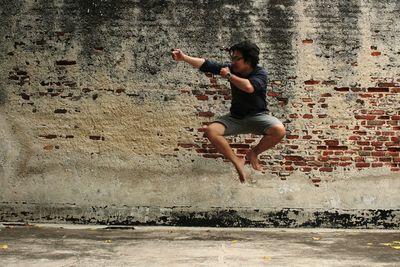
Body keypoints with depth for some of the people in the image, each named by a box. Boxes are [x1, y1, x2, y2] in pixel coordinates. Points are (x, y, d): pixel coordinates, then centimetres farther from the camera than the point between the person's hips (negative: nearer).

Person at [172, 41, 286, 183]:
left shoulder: (260, 74, -16)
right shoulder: (232, 69, -4)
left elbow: (249, 87, -37)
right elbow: (206, 65, -11)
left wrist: (228, 76, -24)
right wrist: (184, 58, -22)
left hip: (257, 116, -3)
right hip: (235, 117, 4)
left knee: (279, 130, -33)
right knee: (211, 130, -22)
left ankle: (253, 153, -6)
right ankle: (237, 161, -9)